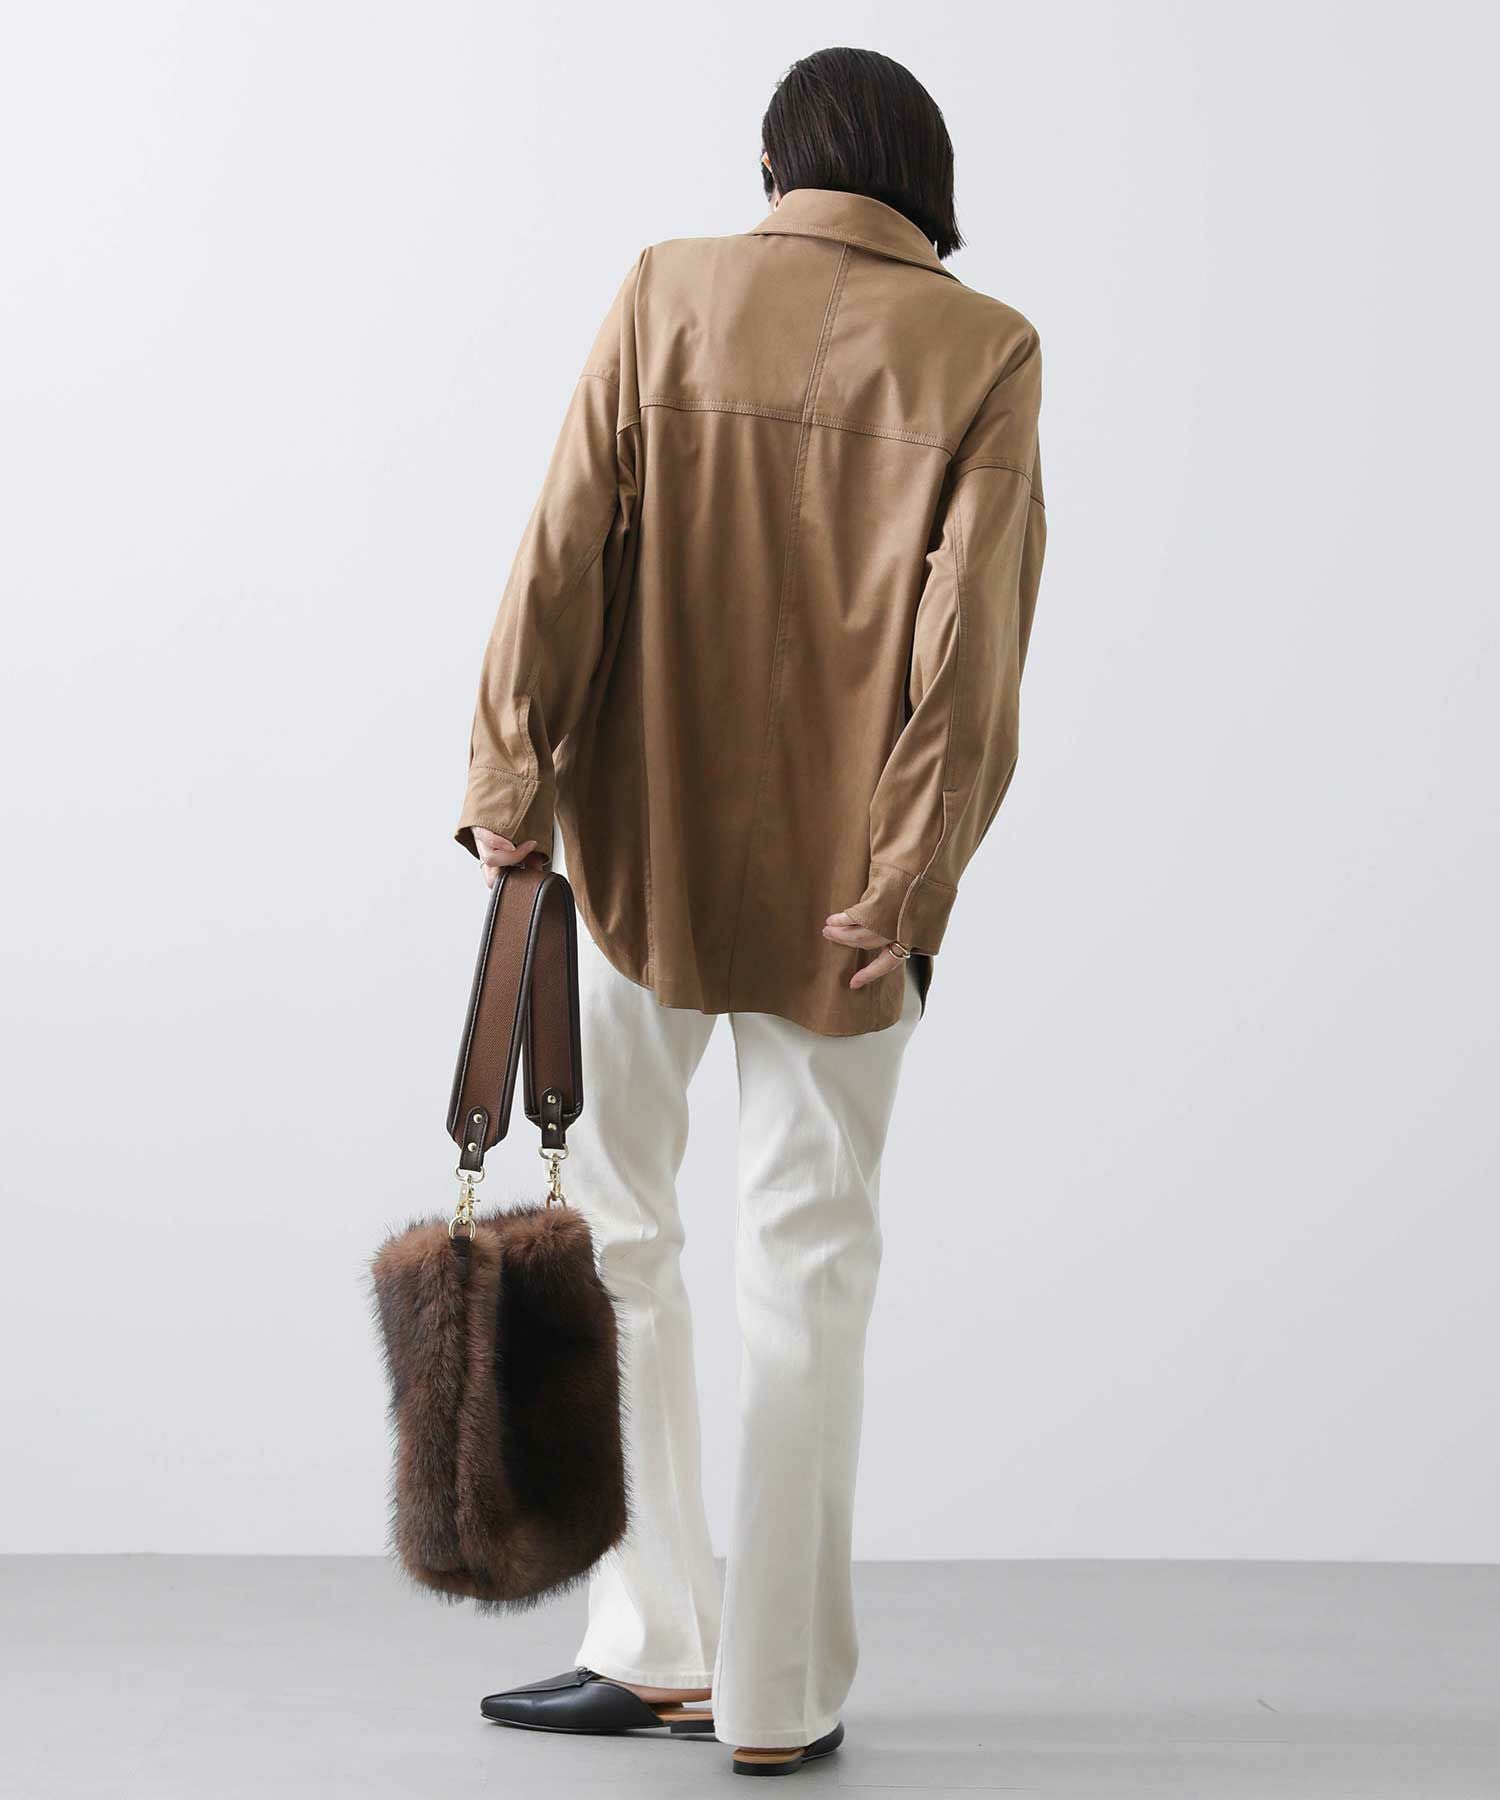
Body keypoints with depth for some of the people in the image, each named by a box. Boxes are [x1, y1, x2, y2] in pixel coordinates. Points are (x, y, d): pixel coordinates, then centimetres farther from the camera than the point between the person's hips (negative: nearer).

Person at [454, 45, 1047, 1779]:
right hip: (837, 872, 0)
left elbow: (564, 554, -7)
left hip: (646, 849, 0)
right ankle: (782, 1693, 14)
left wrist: (509, 792, -5)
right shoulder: (982, 350, -3)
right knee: (808, 1257, 8)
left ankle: (660, 1647, 17)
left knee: (615, 1223, 14)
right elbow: (971, 651, -10)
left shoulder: (667, 294, -1)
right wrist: (903, 889, -10)